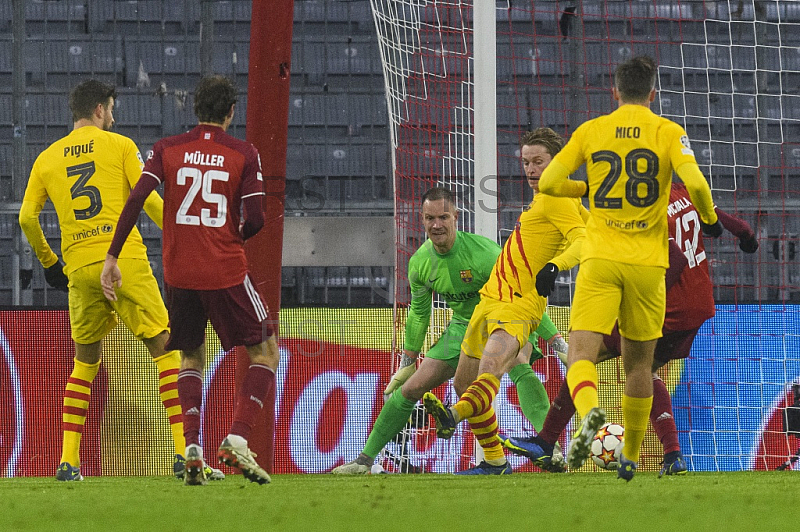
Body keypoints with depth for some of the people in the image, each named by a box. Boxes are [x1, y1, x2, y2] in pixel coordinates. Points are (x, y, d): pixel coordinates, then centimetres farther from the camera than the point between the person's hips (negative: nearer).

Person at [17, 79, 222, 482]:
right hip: (125, 260, -4)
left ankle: (68, 461, 8)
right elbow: (149, 199, -5)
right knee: (165, 350, 0)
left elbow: (26, 217, 8)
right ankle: (183, 452, -10)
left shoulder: (47, 158, 13)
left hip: (79, 268, 4)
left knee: (85, 363, 17)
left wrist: (49, 262, 20)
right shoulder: (119, 145, 4)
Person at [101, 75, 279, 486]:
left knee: (191, 358, 20)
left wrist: (113, 258, -6)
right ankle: (237, 440, -6)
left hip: (178, 274, 3)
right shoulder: (243, 154, -2)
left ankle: (192, 450, 1)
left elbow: (136, 200, -7)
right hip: (226, 273, -3)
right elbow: (254, 219, -7)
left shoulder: (168, 149, 4)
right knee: (266, 351, 12)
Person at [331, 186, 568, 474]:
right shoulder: (419, 263, -10)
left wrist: (558, 343, -26)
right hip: (463, 325, 5)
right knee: (410, 388, 0)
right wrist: (407, 362, 15)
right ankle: (365, 459, 12)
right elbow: (418, 312, 9)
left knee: (517, 365, -38)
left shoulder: (483, 253, -29)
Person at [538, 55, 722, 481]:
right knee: (638, 362, 15)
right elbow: (694, 182, -15)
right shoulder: (668, 133, 0)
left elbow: (548, 182, 4)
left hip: (600, 258, -1)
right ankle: (630, 457, 24)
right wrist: (709, 219, 5)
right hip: (648, 262, 1)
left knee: (582, 354, -9)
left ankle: (588, 413, -41)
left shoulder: (591, 131, 4)